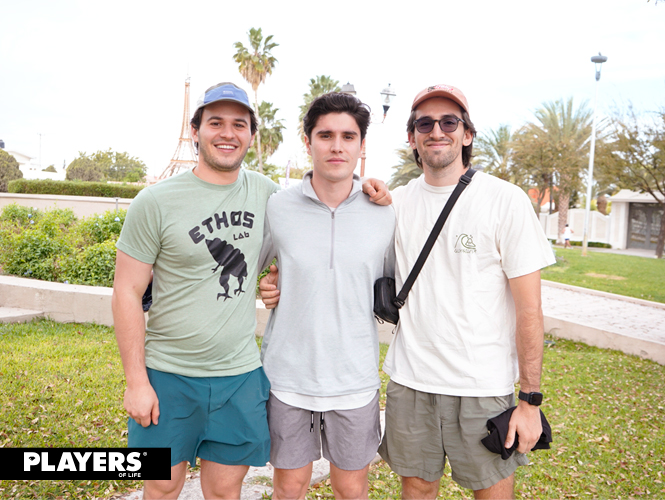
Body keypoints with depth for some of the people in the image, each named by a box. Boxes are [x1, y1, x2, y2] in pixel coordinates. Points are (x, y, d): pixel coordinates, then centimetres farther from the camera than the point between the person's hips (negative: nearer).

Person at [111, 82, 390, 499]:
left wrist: (358, 187, 0)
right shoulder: (156, 203, -8)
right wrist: (136, 381, -8)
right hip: (169, 375, -2)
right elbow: (127, 293, -5)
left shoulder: (264, 193, 2)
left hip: (240, 375, 2)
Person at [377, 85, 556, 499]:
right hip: (409, 381, 3)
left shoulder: (506, 200, -8)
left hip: (484, 386, -3)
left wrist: (531, 400, -9)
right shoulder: (396, 202, 4)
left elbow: (529, 310, -8)